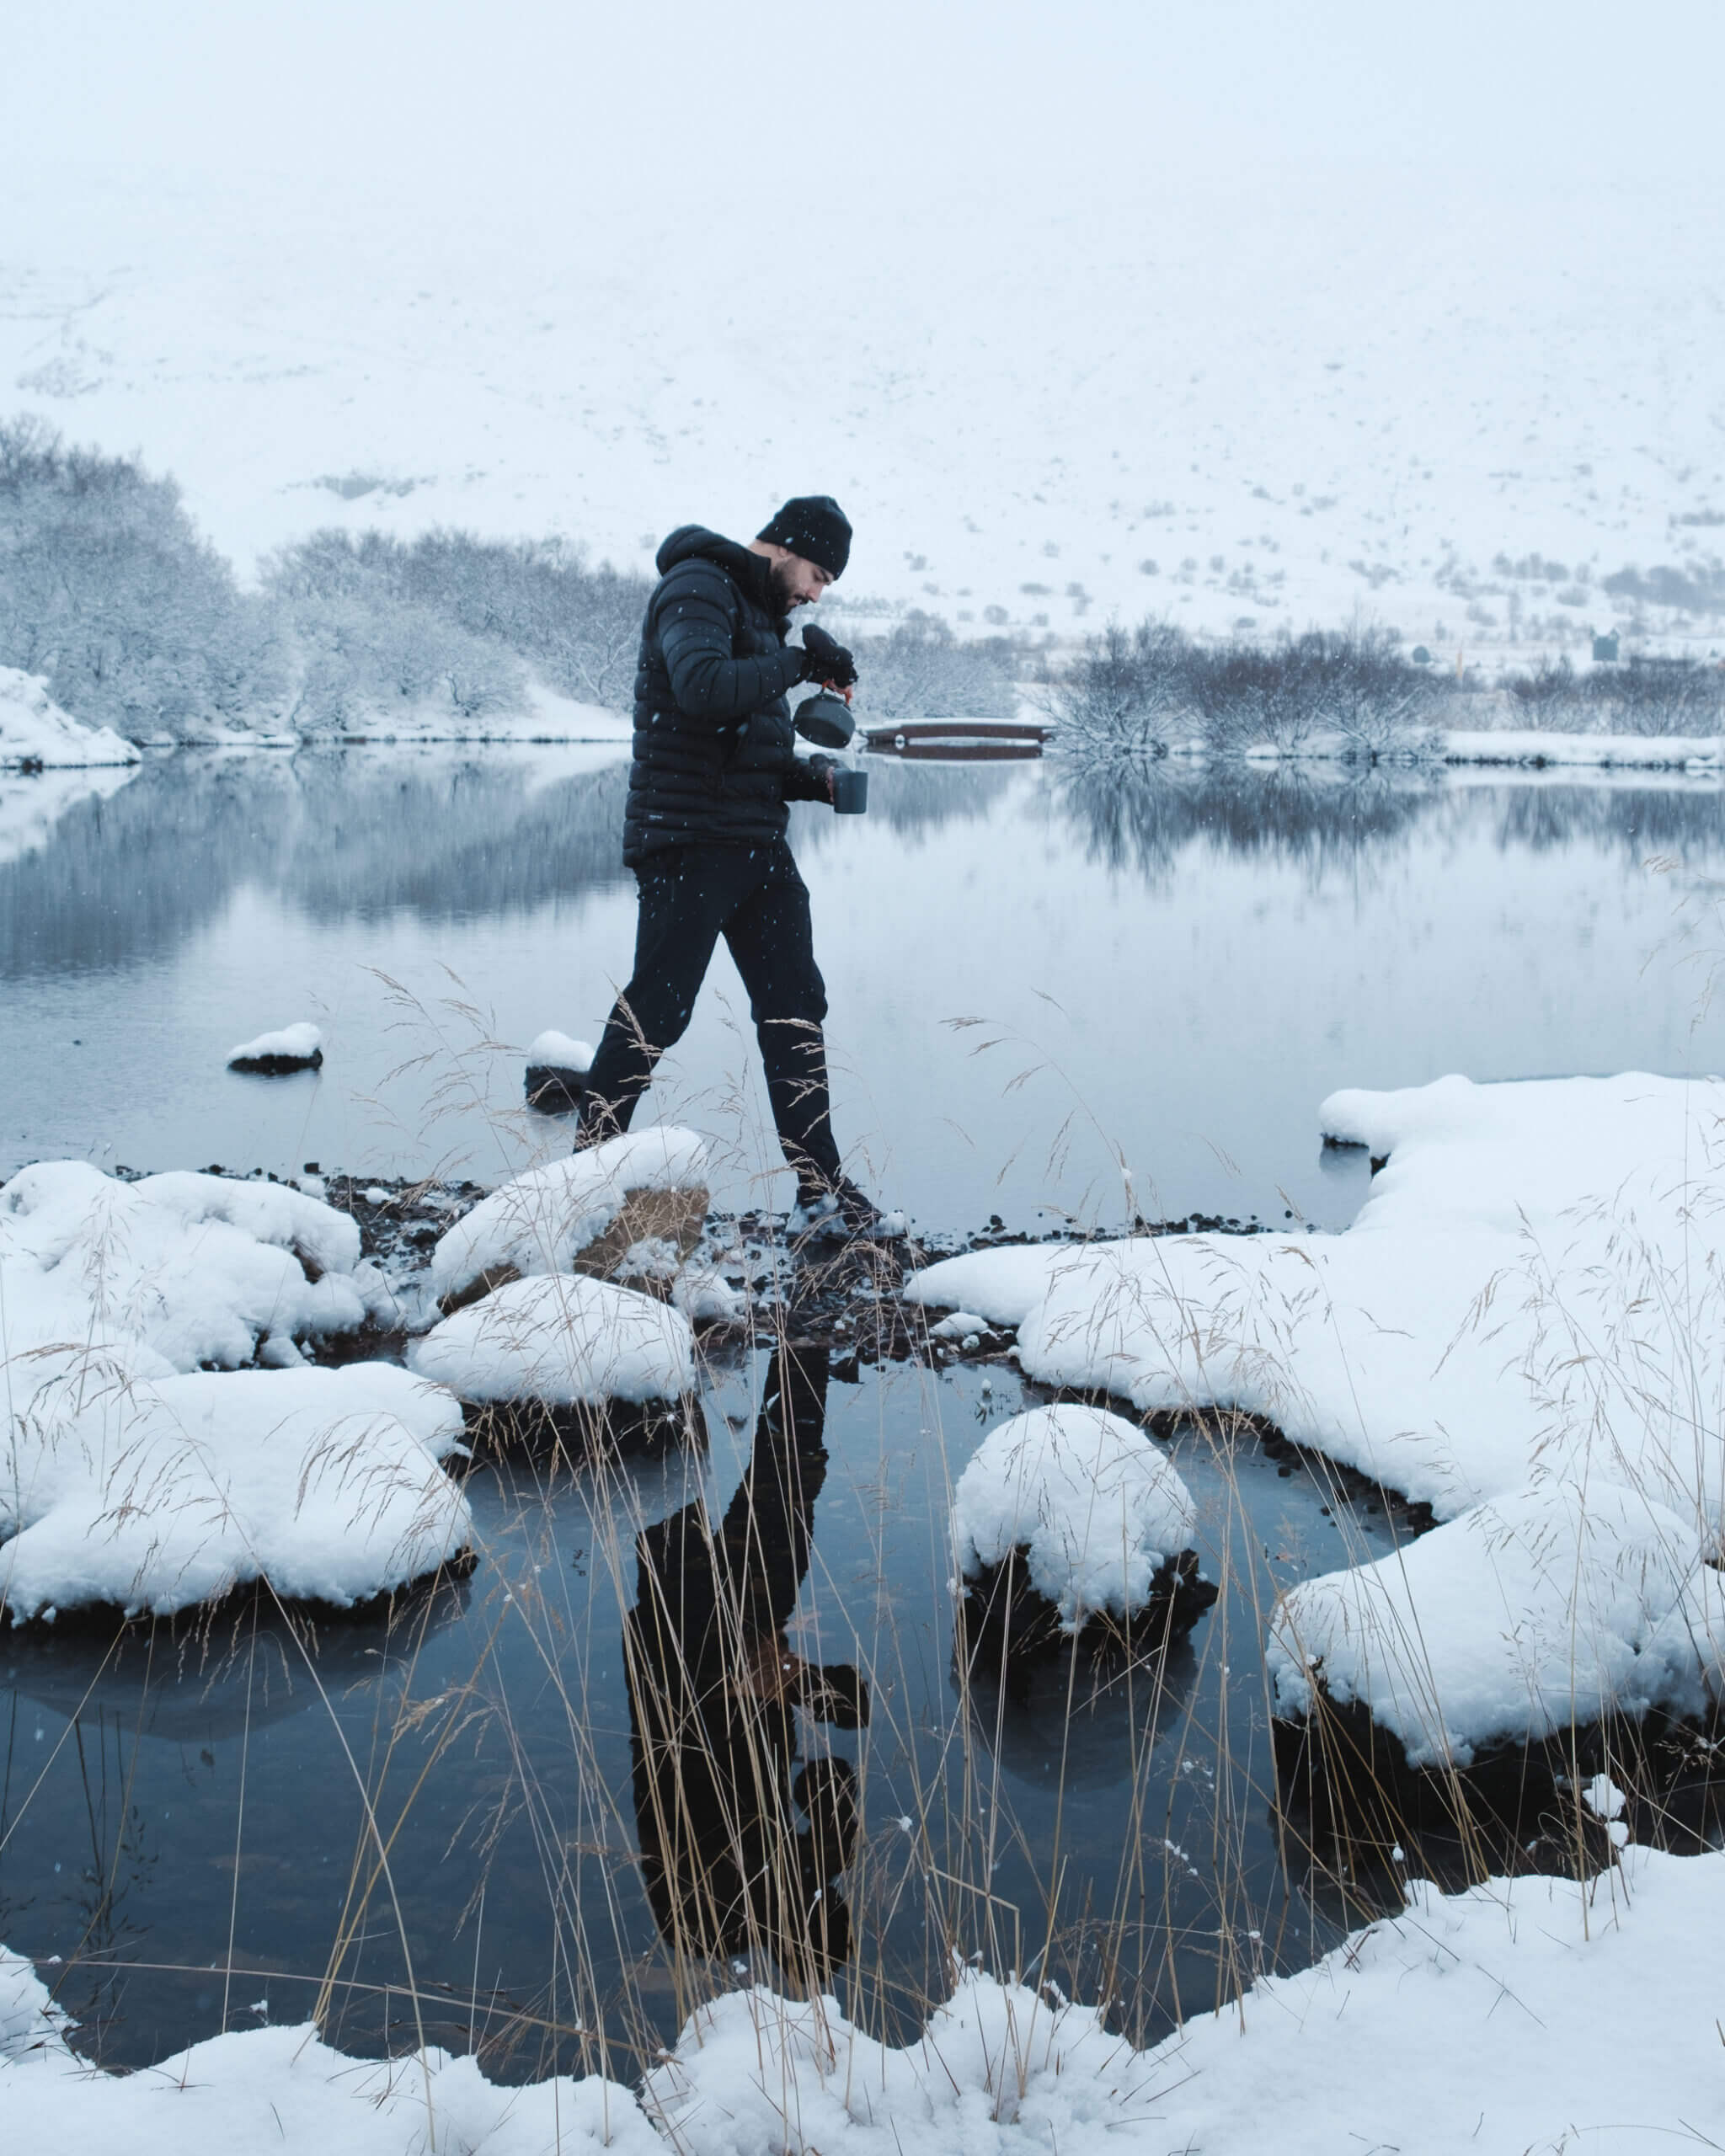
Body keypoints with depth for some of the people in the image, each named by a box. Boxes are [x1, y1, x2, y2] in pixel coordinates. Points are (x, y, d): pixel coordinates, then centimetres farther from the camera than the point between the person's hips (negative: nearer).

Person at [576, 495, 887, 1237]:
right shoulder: (698, 587, -7)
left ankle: (819, 1189, 8)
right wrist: (798, 661, -19)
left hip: (756, 843, 9)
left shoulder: (758, 610, 23)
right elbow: (703, 687, -27)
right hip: (687, 841, -9)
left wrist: (810, 777, 9)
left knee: (795, 1007, 5)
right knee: (656, 1009, -7)